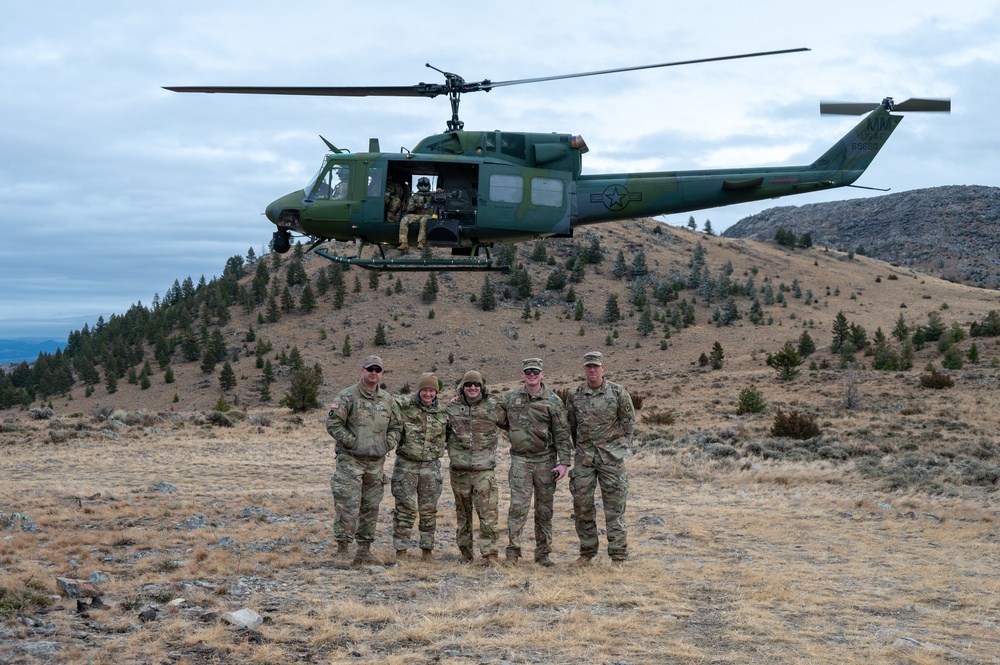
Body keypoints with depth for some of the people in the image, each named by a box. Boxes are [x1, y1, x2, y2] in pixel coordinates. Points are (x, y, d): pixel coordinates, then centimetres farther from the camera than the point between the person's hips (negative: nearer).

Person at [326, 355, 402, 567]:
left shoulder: (387, 399, 13)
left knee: (371, 508, 9)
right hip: (350, 460, -6)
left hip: (376, 462, 6)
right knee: (348, 506, -9)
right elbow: (333, 423, -10)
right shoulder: (347, 396, -5)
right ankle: (342, 551, -3)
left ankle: (364, 551, 18)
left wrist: (388, 444, 3)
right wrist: (351, 442, -14)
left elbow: (396, 426, 21)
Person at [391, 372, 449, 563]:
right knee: (405, 509, -3)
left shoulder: (442, 413, 7)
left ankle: (427, 549, 20)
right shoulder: (403, 406, -6)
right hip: (406, 464, -3)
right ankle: (401, 551, 4)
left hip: (431, 467, 3)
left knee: (429, 510, 8)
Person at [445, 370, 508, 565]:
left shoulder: (493, 407, 2)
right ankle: (465, 552, 22)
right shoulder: (452, 407, 6)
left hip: (485, 470, -2)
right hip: (459, 470, 2)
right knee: (463, 513, 11)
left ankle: (489, 553, -4)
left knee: (488, 513, -9)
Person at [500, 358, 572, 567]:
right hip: (520, 459, 0)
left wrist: (564, 462, -7)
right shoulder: (510, 397, 6)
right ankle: (513, 552, -3)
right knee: (518, 506, -8)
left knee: (545, 509, 6)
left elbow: (562, 434, -1)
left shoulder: (553, 401, -1)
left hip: (545, 460, 0)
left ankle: (543, 553, 14)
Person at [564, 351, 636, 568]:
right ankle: (587, 552, 17)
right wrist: (580, 447, 12)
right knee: (582, 504, 4)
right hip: (584, 456, 3)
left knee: (614, 507, -2)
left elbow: (629, 421, 6)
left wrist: (621, 447, 4)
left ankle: (618, 556, 4)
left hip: (611, 456, -3)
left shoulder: (617, 393, -2)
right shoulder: (574, 395, 5)